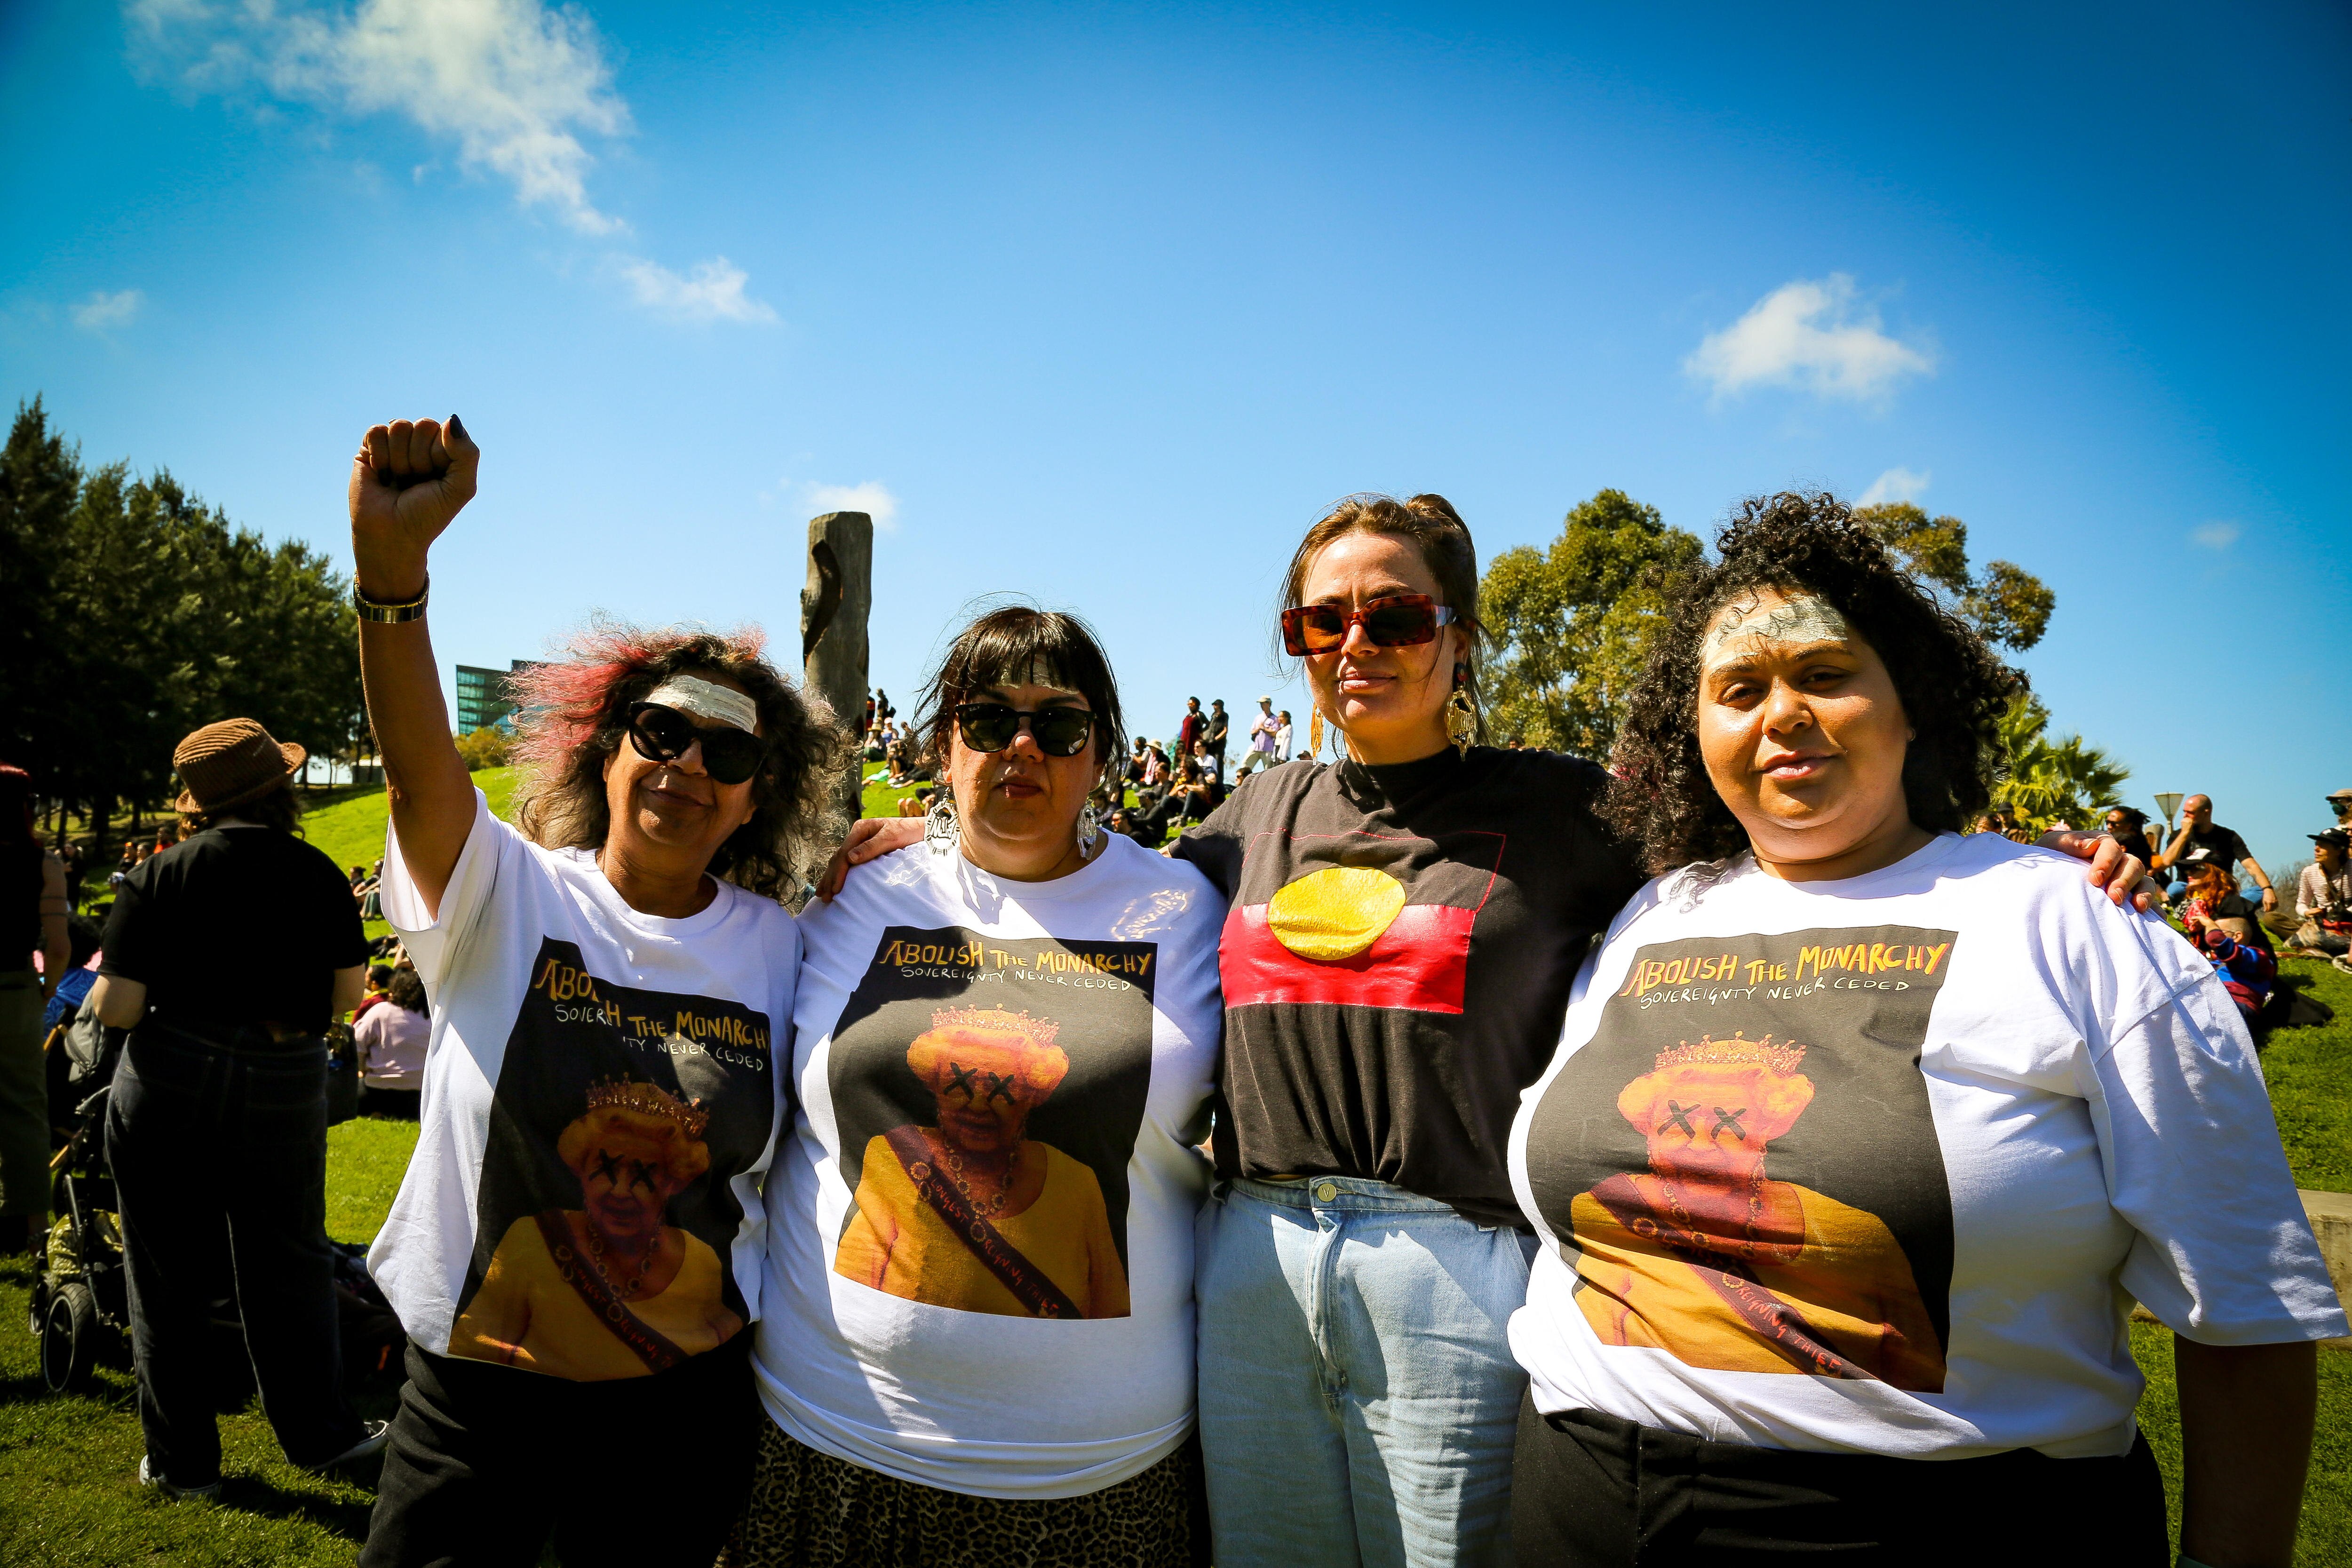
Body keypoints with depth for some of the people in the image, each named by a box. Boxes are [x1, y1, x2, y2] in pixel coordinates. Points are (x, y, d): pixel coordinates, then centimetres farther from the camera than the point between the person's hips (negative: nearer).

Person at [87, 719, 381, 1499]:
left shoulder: (158, 876, -8)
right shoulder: (319, 876, -4)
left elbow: (115, 1009, -10)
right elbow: (346, 996, 1)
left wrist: (106, 976, 11)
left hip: (169, 1081, -1)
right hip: (286, 1085, 1)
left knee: (170, 1279, 13)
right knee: (290, 1267, 16)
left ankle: (182, 1461, 25)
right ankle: (321, 1434, 26)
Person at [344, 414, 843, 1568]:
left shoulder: (779, 949, -4)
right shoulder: (506, 896, -9)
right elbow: (419, 769, -29)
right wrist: (391, 562, -43)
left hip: (686, 1398, 2)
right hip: (477, 1385, -1)